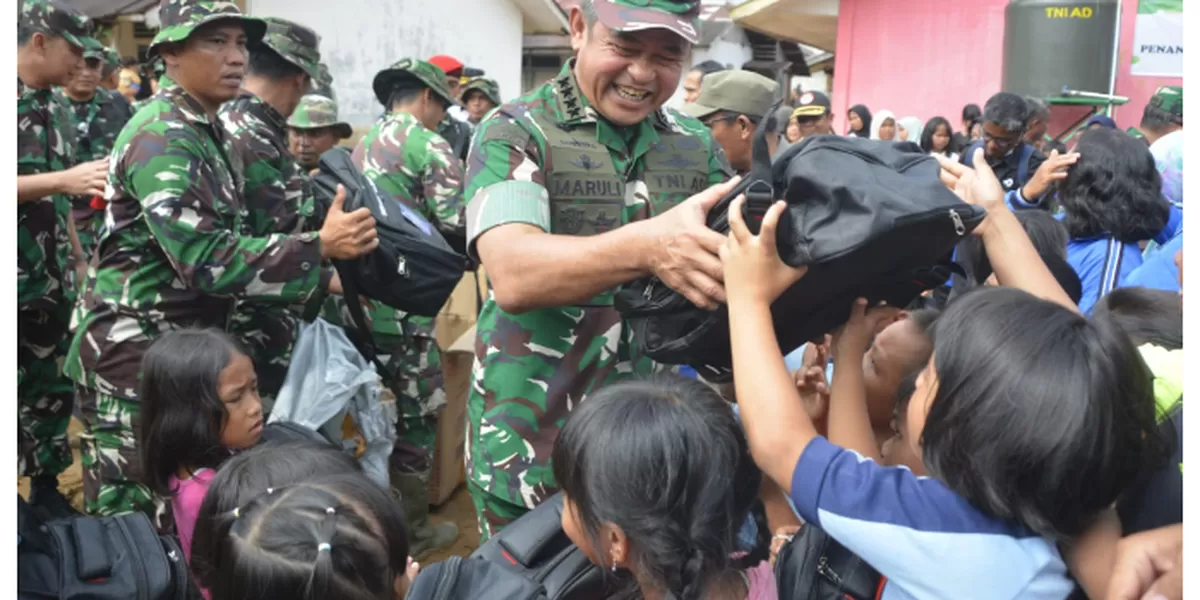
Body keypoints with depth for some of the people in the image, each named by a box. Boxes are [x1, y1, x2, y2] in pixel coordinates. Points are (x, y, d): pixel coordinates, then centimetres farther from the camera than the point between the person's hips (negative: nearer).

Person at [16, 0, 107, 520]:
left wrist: (78, 258, 17)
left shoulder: (56, 108, 11)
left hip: (52, 281, 7)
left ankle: (46, 488, 26)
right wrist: (64, 179, -28)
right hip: (15, 283, -6)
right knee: (19, 391, 1)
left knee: (53, 388, 12)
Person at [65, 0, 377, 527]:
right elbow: (207, 259, -27)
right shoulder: (162, 138, -18)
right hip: (135, 356, -9)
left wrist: (322, 279, 9)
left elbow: (227, 246, 15)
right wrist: (321, 245, -29)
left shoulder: (205, 133, 12)